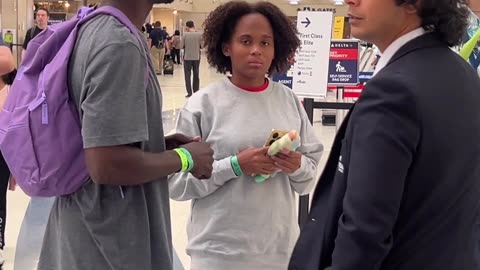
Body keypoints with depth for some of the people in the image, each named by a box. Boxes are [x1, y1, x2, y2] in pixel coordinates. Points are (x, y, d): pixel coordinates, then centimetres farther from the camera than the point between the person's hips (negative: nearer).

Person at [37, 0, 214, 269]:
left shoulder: (90, 30, 5)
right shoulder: (120, 44, -23)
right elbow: (107, 165, -29)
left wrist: (158, 144, 5)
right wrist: (184, 157, -14)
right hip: (112, 240, -8)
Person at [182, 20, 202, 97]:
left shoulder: (185, 34, -10)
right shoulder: (199, 34, -6)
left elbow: (182, 46, -6)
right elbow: (201, 46, -3)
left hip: (187, 57, -2)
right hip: (196, 57, 2)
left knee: (188, 75, 6)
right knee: (196, 75, 15)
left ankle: (189, 93, 2)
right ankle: (196, 92, 19)